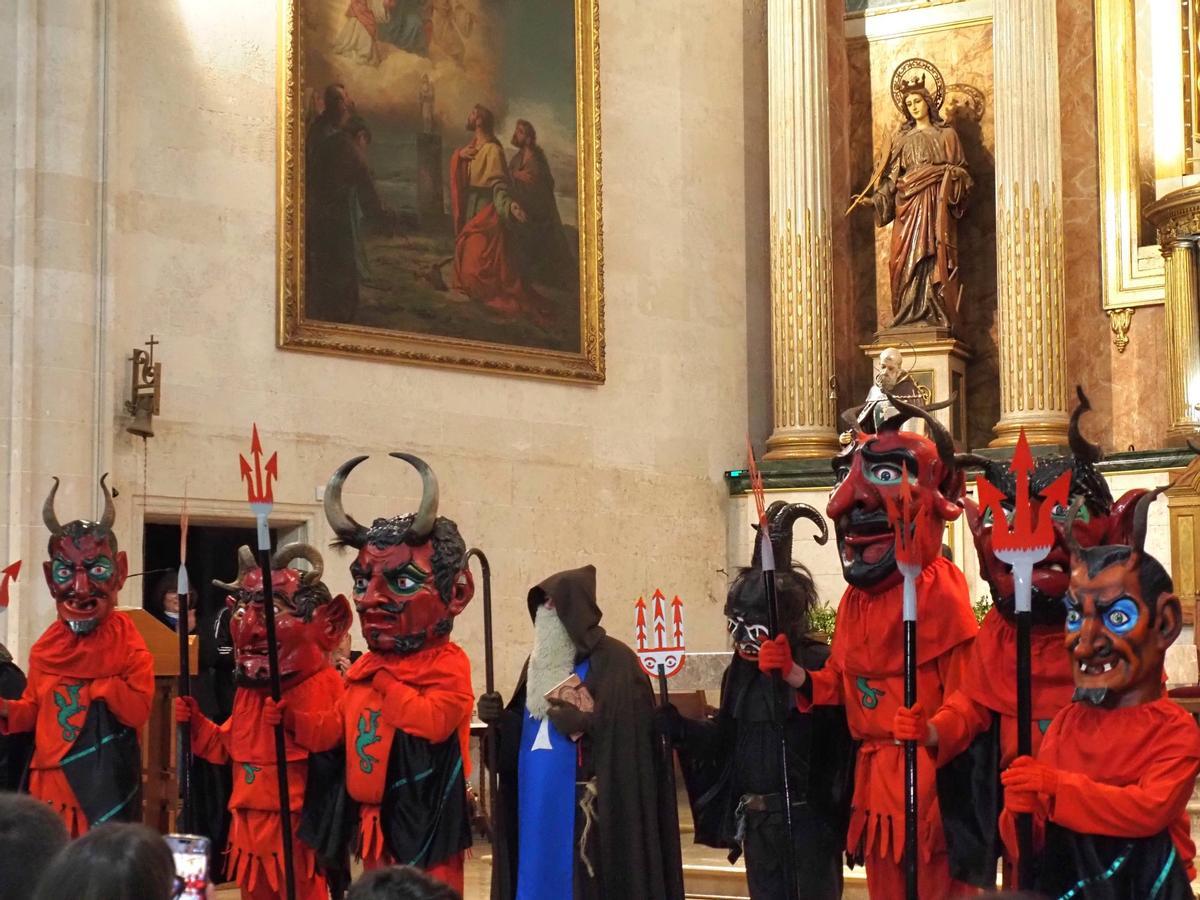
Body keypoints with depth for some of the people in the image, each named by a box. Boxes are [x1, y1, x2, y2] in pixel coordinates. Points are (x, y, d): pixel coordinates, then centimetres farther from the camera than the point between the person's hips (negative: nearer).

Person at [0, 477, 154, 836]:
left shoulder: (126, 643, -2)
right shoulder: (45, 647, 10)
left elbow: (138, 710, -11)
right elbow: (34, 708, 15)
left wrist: (102, 684, -16)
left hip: (106, 783, -4)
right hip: (52, 780, 4)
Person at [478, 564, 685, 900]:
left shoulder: (614, 661, -5)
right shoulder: (539, 661, 17)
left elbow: (631, 727, -14)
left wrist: (587, 724, -26)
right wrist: (500, 719, 0)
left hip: (588, 808, -7)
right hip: (538, 808, 7)